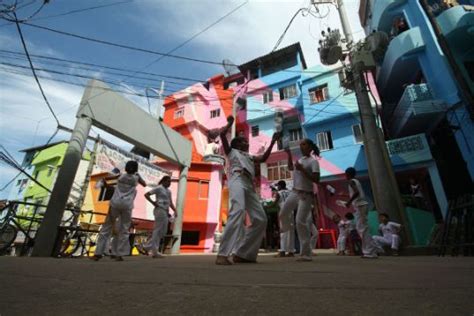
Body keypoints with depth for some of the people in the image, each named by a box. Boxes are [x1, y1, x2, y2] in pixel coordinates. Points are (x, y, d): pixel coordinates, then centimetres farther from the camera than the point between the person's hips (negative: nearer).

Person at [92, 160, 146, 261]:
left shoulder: (121, 175, 12)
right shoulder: (136, 177, 10)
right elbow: (144, 184, 24)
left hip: (115, 203, 2)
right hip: (127, 205, -1)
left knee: (107, 227, 9)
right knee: (124, 230, 6)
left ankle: (98, 253, 8)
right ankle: (119, 254, 1)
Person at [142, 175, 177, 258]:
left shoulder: (168, 191, 18)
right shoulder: (158, 188, -5)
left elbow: (170, 203, 18)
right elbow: (146, 194, -10)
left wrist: (175, 211, 5)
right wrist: (154, 203, -13)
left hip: (165, 212, 9)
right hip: (160, 210, -9)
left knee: (163, 232, 9)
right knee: (158, 230, -5)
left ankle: (148, 246, 17)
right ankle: (155, 252, 1)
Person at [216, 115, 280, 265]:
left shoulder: (250, 157, 39)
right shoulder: (231, 151, 23)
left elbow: (263, 158, 27)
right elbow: (222, 134, 13)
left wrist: (273, 141, 27)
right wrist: (230, 122, 26)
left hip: (249, 185, 7)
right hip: (237, 180, -7)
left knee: (260, 219, -1)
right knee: (238, 211, -32)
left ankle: (242, 254, 1)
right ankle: (222, 254, -36)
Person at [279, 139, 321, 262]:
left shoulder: (313, 161, -9)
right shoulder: (301, 159, 12)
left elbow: (316, 179, -19)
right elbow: (291, 168, 29)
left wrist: (302, 169, -23)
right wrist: (289, 155, 18)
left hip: (306, 195, -7)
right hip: (294, 192, 8)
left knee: (300, 221, -14)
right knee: (282, 214, 15)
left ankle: (306, 253, -5)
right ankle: (286, 228, 50)